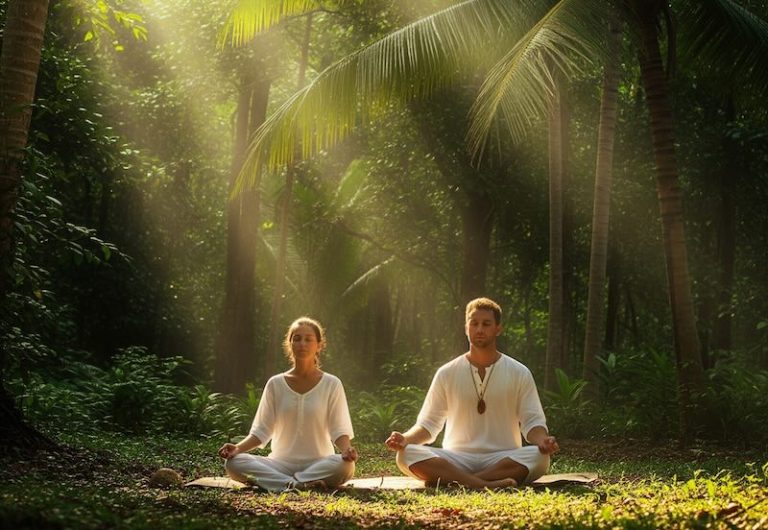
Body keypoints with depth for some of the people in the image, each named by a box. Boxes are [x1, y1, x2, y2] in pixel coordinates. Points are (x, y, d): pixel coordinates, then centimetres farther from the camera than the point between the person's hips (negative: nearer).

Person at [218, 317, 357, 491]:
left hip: (319, 464, -2)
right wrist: (238, 448, -14)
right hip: (281, 463, 2)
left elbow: (339, 430, -3)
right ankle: (299, 485, -33)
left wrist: (346, 449, -25)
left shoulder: (331, 384, 1)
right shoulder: (275, 384, 6)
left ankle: (286, 483, -28)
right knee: (233, 463, -26)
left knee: (345, 466, -36)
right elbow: (261, 431, 5)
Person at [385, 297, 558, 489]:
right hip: (456, 460, 0)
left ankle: (449, 480, -34)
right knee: (407, 454, -28)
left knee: (539, 457, -33)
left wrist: (543, 441, -20)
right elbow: (428, 424, 10)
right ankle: (487, 484, -40)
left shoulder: (519, 374, 6)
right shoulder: (447, 374, 8)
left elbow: (533, 422, 4)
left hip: (503, 460, 0)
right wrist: (406, 438, -12)